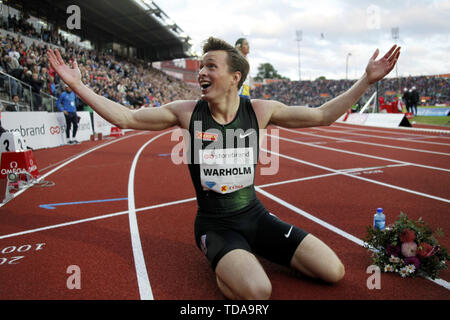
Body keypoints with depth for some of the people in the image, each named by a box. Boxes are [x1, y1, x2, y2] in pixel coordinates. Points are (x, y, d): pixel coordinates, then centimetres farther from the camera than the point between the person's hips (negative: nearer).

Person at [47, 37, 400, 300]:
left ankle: (247, 255, 17)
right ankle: (222, 266, 3)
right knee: (256, 291, -34)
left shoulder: (259, 110, -5)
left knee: (334, 272, -3)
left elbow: (323, 115, 2)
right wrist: (78, 85, -3)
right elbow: (126, 118, -2)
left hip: (255, 215, 4)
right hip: (215, 224, -4)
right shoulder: (187, 112, -7)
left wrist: (367, 80, 0)